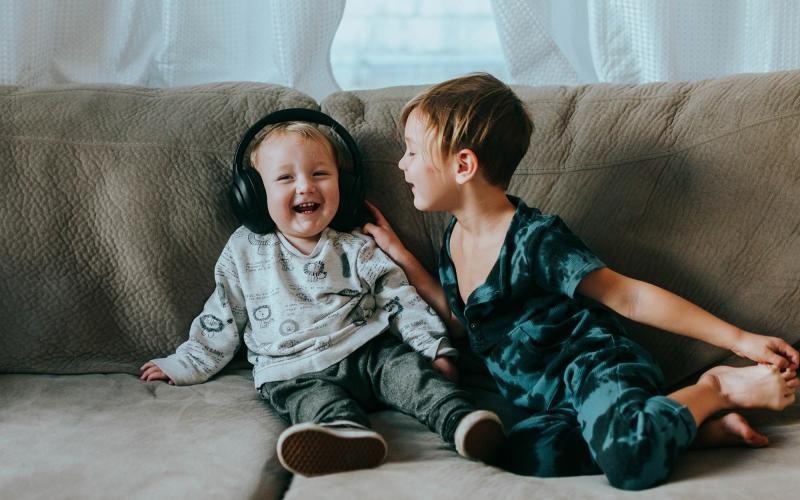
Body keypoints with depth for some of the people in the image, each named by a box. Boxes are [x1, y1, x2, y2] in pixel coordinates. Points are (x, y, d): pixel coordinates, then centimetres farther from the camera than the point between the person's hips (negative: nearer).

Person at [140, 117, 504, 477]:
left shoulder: (357, 250, 13)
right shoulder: (245, 252, 13)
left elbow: (402, 302, 13)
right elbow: (221, 319, 21)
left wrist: (436, 350, 3)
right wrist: (184, 365, 18)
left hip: (369, 353, 3)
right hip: (296, 374, -2)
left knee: (408, 367, -26)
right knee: (319, 400, -33)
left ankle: (458, 418, -45)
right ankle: (350, 435, -63)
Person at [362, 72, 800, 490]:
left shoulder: (534, 239, -14)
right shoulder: (454, 239, 10)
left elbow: (629, 298, -13)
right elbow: (461, 319, 23)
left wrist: (739, 340, -16)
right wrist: (399, 255, 18)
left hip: (593, 363, -7)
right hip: (552, 398, 7)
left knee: (630, 457, -40)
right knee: (524, 452, -31)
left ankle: (714, 390, -5)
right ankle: (692, 427, -15)